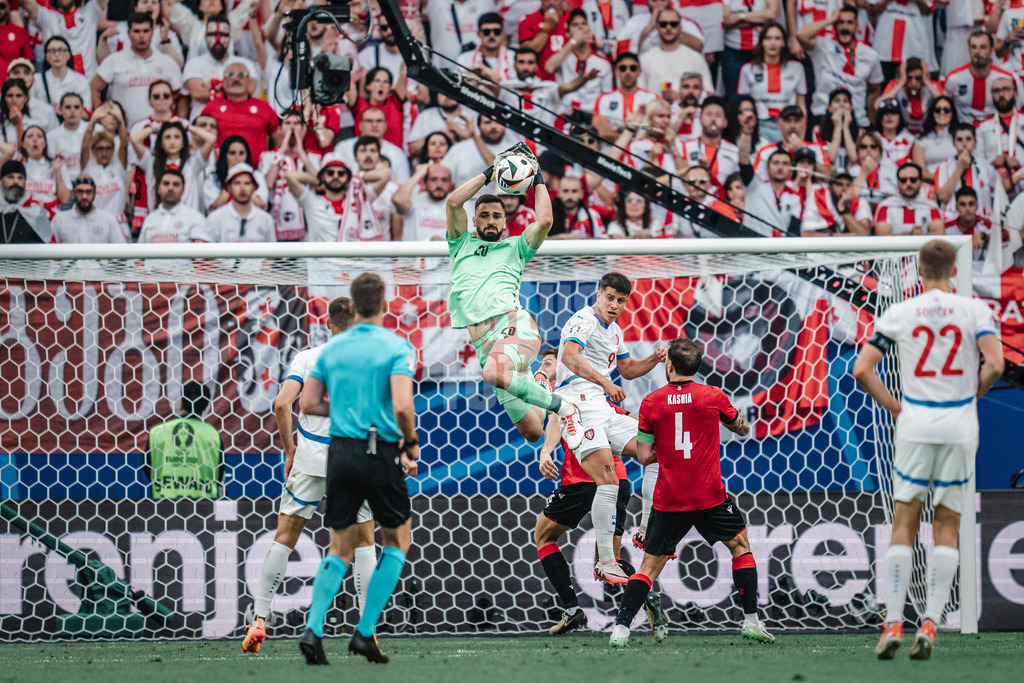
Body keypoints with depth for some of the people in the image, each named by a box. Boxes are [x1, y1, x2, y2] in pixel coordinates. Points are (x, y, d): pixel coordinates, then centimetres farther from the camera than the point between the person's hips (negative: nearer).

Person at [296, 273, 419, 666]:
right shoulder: (396, 348, -7)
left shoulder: (332, 348, 8)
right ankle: (365, 632, 4)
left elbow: (307, 404, 8)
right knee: (397, 541, 14)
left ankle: (312, 629, -8)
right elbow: (401, 406, -19)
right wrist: (411, 444, -2)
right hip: (380, 454, -4)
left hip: (340, 452, 4)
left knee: (341, 551, 11)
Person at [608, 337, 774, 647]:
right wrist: (738, 421, 37)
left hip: (668, 500, 1)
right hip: (710, 495, -1)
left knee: (650, 564, 8)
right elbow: (742, 429, 16)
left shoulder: (651, 403, -1)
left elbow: (644, 456, 2)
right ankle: (751, 620, 13)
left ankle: (620, 629, -4)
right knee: (740, 545, 19)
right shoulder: (713, 397, -2)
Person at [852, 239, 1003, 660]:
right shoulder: (975, 311, -1)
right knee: (947, 529, 7)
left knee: (904, 526, 6)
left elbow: (861, 370, -3)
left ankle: (893, 624, -2)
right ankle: (930, 623, -4)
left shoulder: (898, 314, 2)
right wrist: (973, 395, 5)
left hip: (915, 423, 0)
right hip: (960, 426, 0)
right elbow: (994, 365, -14)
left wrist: (893, 407, 9)